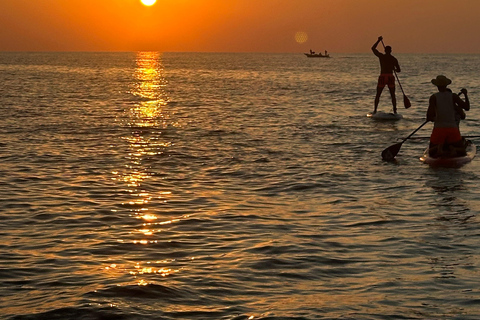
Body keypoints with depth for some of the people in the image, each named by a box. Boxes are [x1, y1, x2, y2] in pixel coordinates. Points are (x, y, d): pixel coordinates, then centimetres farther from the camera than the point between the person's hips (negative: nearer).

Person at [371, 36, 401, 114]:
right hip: (390, 77, 1)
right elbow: (399, 70, 8)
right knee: (393, 95, 10)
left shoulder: (381, 56, 0)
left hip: (382, 77, -1)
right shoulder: (394, 59, 4)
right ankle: (395, 110, 6)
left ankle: (375, 110, 2)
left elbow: (373, 48, 10)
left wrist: (379, 40, 19)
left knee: (378, 95, 9)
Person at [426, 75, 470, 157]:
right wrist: (465, 94, 15)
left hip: (438, 129, -1)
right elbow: (467, 107, 3)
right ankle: (453, 150, -19)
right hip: (453, 128, 1)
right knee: (461, 152, 18)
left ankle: (438, 148, -20)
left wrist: (430, 119, 10)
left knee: (431, 153, 16)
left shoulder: (433, 97, -2)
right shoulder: (453, 96, 2)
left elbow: (430, 114, -12)